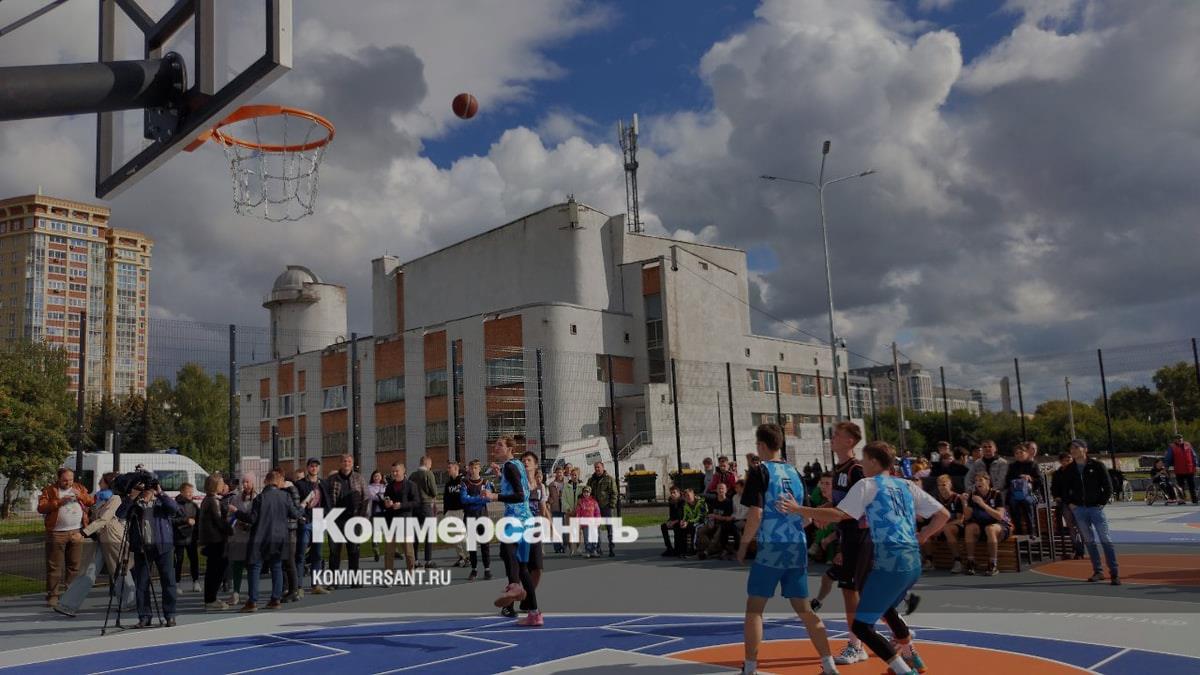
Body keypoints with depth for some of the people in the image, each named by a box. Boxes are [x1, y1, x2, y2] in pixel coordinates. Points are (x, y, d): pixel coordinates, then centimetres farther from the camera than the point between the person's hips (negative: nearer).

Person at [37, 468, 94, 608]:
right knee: (54, 566, 0)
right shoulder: (50, 490, 4)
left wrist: (81, 496, -9)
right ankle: (52, 595, 5)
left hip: (76, 532, 3)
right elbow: (41, 507, -6)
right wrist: (58, 502, -17)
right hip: (56, 533, -3)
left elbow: (91, 501, 9)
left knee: (74, 565, 7)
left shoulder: (79, 487, 13)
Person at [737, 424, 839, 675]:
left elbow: (755, 514, -14)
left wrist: (743, 545, -3)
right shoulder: (794, 472, 13)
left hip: (771, 548, -6)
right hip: (798, 548, 6)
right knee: (804, 609, 14)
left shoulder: (760, 471, -6)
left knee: (754, 608, 4)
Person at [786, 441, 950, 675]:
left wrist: (799, 510, -8)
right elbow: (943, 515, 16)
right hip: (914, 562, 8)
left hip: (890, 563, -8)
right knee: (886, 607, 35)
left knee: (860, 626, -3)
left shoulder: (867, 484, 0)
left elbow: (839, 514, -11)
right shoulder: (907, 485, 18)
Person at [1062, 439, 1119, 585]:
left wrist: (1102, 503, -8)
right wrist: (1069, 503, 4)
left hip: (1096, 507, -4)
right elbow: (1064, 489, 16)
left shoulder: (1096, 465, -3)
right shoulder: (1069, 470, 7)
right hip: (1078, 509, 4)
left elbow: (1108, 486, -2)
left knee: (1105, 539, -6)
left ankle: (1115, 573, -4)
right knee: (1089, 541, 7)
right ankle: (1098, 571, 13)